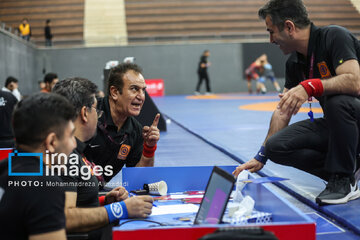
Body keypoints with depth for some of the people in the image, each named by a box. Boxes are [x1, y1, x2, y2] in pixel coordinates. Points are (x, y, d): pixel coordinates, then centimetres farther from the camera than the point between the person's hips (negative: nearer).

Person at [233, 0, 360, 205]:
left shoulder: (334, 36, -19)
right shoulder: (294, 62, 3)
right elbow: (283, 110, 9)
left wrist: (310, 87, -43)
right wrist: (261, 157, 8)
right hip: (333, 125, 7)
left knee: (337, 100, -39)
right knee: (276, 146, -11)